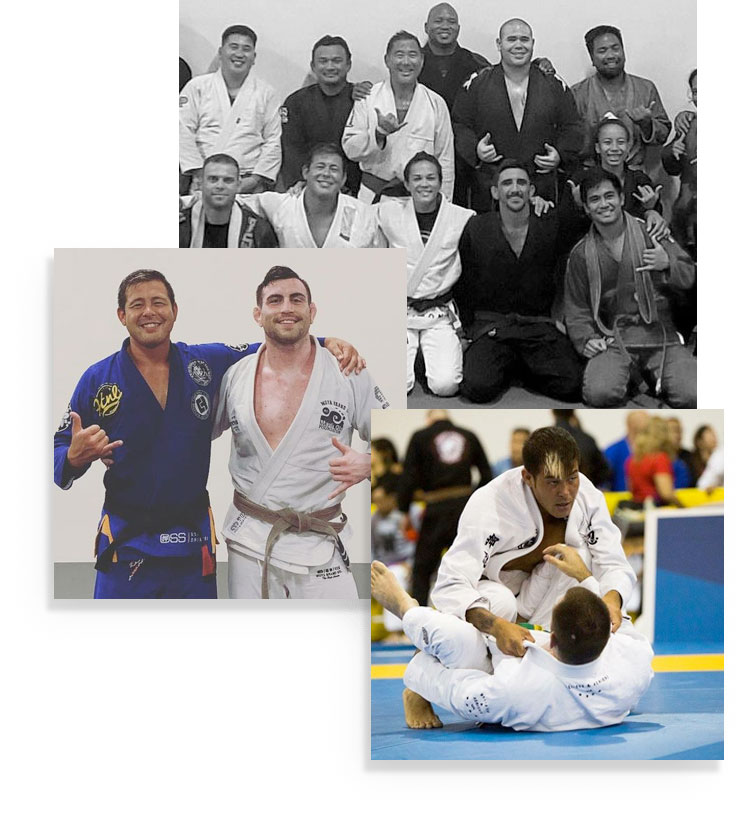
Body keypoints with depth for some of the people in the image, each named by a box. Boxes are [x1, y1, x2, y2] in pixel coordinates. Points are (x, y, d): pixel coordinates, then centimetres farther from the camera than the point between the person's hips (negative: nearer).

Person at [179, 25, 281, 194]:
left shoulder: (266, 93, 13)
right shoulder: (197, 87, 10)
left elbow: (273, 142, 10)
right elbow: (184, 132, 5)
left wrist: (255, 179, -2)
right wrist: (198, 173, -4)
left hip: (248, 182, 1)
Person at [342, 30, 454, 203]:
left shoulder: (436, 104, 5)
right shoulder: (367, 98, 2)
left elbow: (445, 161, 7)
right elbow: (350, 149, -2)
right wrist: (379, 132, -19)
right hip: (374, 195, 0)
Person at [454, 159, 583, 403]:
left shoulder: (551, 227, 4)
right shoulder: (476, 229, 3)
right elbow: (463, 285, 10)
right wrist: (467, 327, 4)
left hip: (540, 326, 1)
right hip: (490, 326, -1)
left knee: (572, 386, -20)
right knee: (479, 387, -27)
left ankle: (525, 371, 12)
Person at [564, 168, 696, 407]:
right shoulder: (580, 255, 10)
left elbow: (690, 278, 6)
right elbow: (576, 309, 14)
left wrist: (668, 264, -15)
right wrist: (585, 339, -5)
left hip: (660, 332, 0)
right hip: (613, 340, 0)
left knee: (692, 395, -24)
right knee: (599, 394, -31)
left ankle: (653, 378, 7)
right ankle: (627, 378, 3)